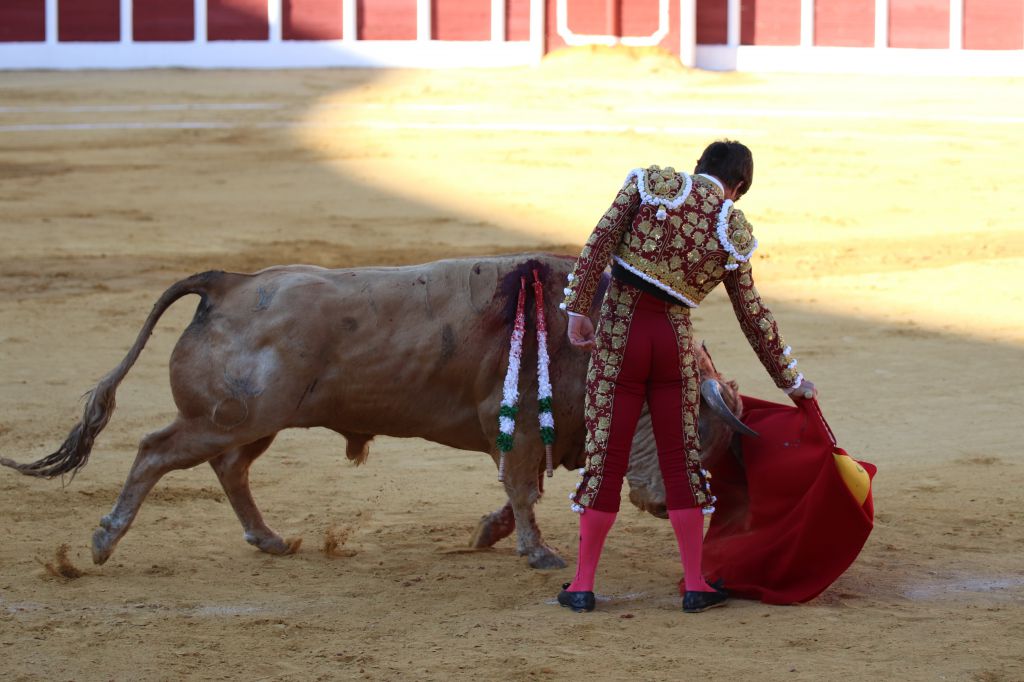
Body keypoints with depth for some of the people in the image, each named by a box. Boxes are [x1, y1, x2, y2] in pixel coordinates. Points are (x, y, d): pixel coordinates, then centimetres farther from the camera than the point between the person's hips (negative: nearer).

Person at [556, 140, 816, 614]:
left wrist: (577, 308, -6)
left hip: (619, 327, 0)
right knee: (681, 459, 10)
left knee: (605, 453, 4)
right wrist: (790, 379, 22)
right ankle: (696, 586, 12)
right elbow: (754, 315, 12)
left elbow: (600, 243, -7)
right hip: (675, 338, 0)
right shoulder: (733, 234, 6)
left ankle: (582, 584, 8)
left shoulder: (650, 184, 3)